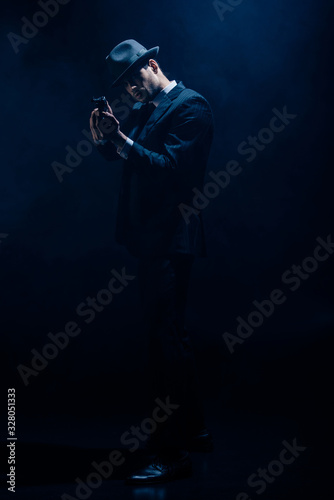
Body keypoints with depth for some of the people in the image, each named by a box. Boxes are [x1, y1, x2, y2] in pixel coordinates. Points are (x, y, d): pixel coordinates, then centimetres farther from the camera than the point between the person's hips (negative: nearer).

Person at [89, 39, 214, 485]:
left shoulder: (190, 105, -9)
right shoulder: (143, 110, 17)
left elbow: (172, 166, -20)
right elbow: (125, 156, 14)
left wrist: (123, 142, -21)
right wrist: (105, 139, -4)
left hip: (170, 240, -10)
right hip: (150, 238, 10)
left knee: (166, 339, -7)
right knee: (170, 335, 16)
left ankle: (173, 453, 2)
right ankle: (194, 430, 31)